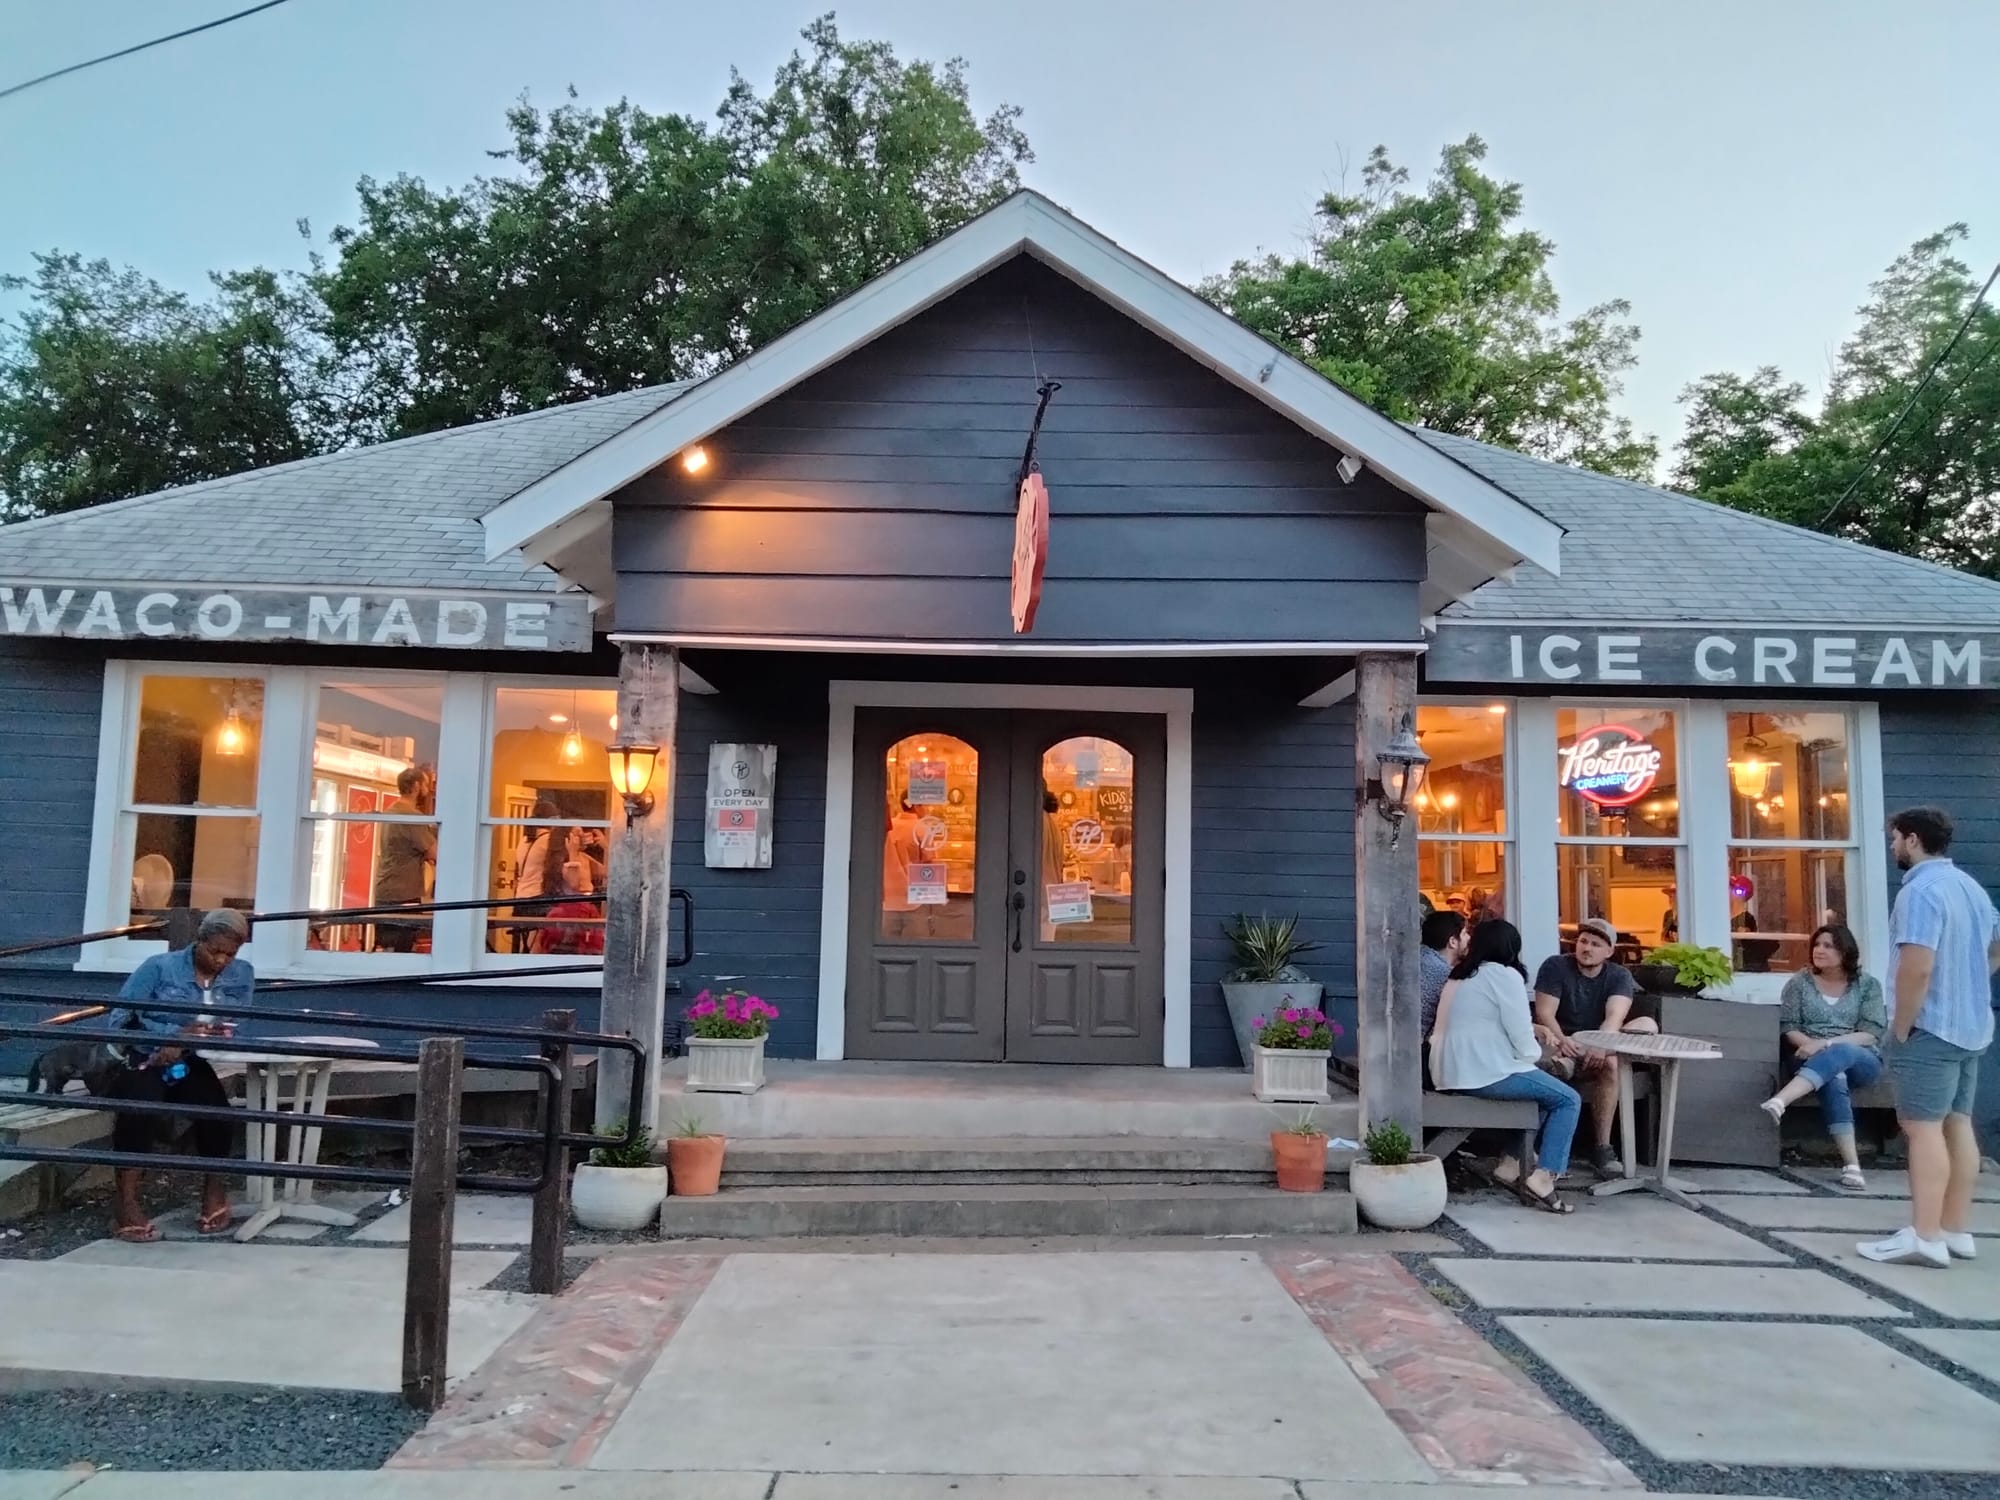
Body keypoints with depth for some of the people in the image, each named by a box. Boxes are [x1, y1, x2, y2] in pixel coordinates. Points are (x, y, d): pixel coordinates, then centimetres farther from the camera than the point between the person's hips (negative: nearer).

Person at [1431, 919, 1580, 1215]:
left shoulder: (1460, 976, 19)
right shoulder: (1505, 975, -7)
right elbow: (1521, 1038, -10)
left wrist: (1532, 1030, 21)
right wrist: (1535, 1055, 10)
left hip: (1452, 1072, 9)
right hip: (1484, 1073, -9)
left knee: (1542, 1090, 27)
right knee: (1569, 1100, 4)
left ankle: (1510, 1165, 20)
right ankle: (1541, 1180, -5)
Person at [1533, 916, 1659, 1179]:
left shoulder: (1619, 976, 2)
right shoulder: (1555, 967, -4)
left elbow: (1615, 1017, -16)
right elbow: (1545, 1014, -14)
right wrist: (1562, 1041, -35)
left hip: (1598, 1048, 3)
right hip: (1562, 1044, -3)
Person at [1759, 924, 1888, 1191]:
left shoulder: (1868, 984, 6)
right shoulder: (1799, 982, 9)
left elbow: (1872, 1034, -4)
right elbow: (1787, 1027, 4)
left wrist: (1826, 1043, -18)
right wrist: (1810, 1044, -18)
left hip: (1861, 1061, 0)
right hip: (1815, 1061, 0)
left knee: (1839, 1054, -38)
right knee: (1834, 1077, -36)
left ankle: (1779, 1102, -57)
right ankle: (1851, 1163, -44)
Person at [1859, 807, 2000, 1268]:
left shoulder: (1920, 890, -19)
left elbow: (1916, 968, -26)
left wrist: (1900, 1028, -17)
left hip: (1930, 1028, -10)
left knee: (1923, 1127, -9)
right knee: (1957, 1123, 12)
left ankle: (1926, 1236, -11)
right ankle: (1957, 1231, 16)